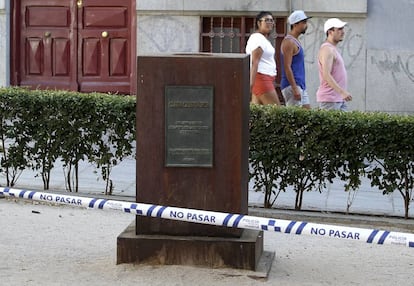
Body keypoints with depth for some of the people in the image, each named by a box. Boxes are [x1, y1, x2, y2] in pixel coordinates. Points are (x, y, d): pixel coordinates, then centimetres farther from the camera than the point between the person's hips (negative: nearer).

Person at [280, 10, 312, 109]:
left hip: (300, 86, 10)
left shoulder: (295, 41, 18)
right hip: (292, 86, -10)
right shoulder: (289, 42, -12)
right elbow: (287, 67, -19)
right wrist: (295, 89, -23)